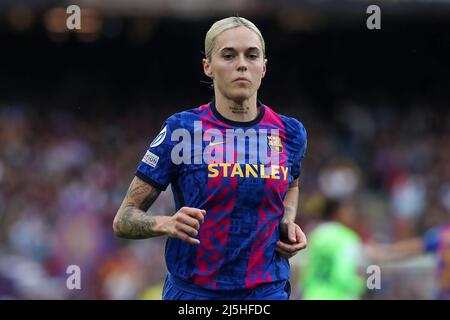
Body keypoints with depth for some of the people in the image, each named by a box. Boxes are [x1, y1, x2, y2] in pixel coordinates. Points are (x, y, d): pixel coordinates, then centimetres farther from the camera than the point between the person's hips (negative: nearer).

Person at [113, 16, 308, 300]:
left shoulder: (290, 133, 1)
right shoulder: (181, 130, -8)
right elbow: (123, 220, -6)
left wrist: (288, 222, 4)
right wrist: (166, 224, -27)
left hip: (268, 291, 3)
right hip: (192, 292, -2)